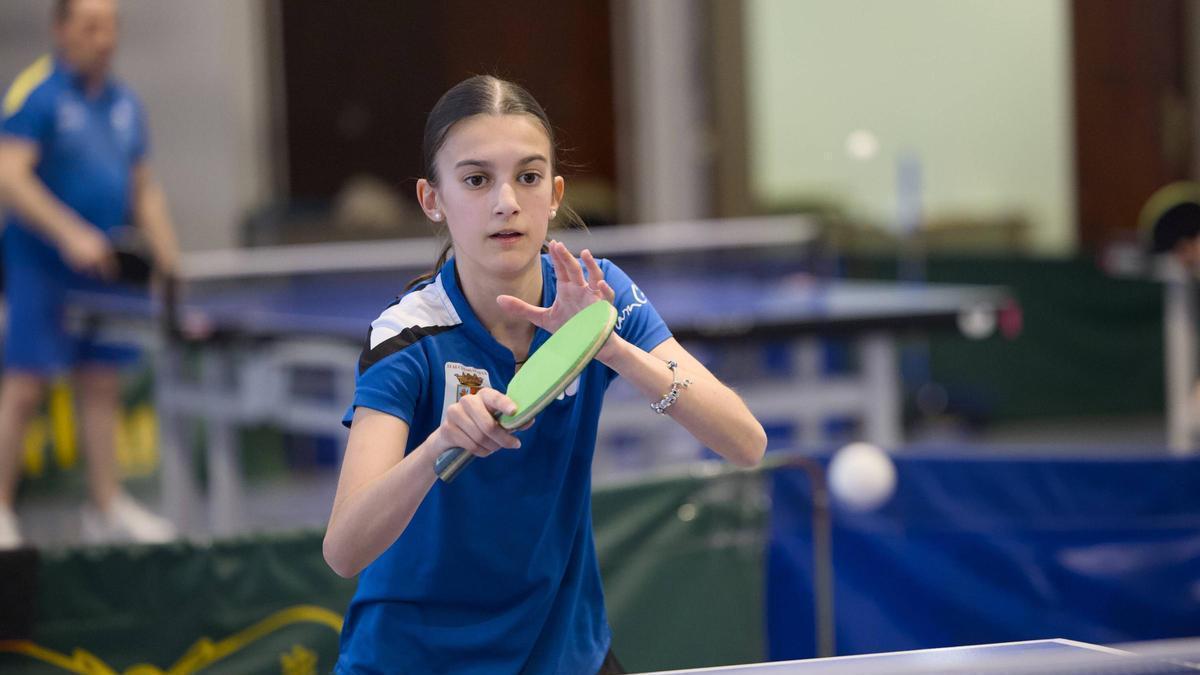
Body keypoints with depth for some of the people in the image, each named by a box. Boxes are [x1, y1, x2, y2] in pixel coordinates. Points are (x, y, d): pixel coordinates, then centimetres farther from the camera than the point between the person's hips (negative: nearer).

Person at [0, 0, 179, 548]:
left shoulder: (123, 104, 13)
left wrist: (165, 256, 8)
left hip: (105, 270, 7)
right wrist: (70, 234, -25)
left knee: (102, 386, 9)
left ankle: (107, 507, 14)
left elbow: (143, 188, 19)